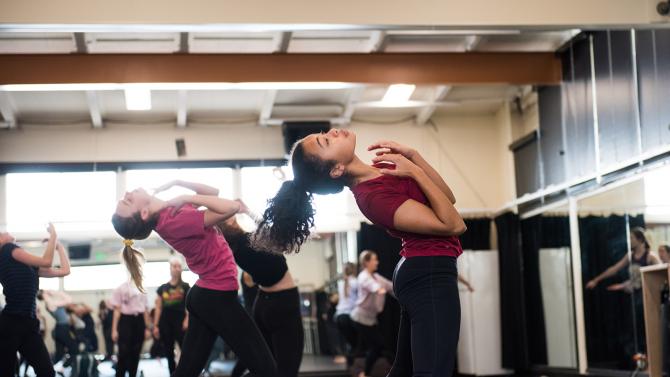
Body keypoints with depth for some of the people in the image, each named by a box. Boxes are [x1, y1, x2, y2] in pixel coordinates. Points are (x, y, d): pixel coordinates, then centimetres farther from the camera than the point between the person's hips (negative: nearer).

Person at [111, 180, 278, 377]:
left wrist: (176, 182, 1)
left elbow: (213, 192, 13)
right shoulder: (175, 220, -24)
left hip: (204, 296, 9)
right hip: (218, 297, -9)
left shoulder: (169, 213, 3)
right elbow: (231, 207, -28)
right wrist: (185, 198, -23)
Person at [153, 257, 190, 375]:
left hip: (180, 321, -3)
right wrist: (155, 325, 5)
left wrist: (187, 320, -15)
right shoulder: (162, 288, 11)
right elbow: (158, 308, 11)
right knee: (169, 353, 7)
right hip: (166, 323, 3)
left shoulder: (185, 287, 4)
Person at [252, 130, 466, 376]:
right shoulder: (374, 197, -22)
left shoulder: (379, 170, 5)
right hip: (431, 275, -9)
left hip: (421, 272, 9)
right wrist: (414, 170, -20)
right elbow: (453, 224, -22)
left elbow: (448, 197, 8)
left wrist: (413, 155, -5)